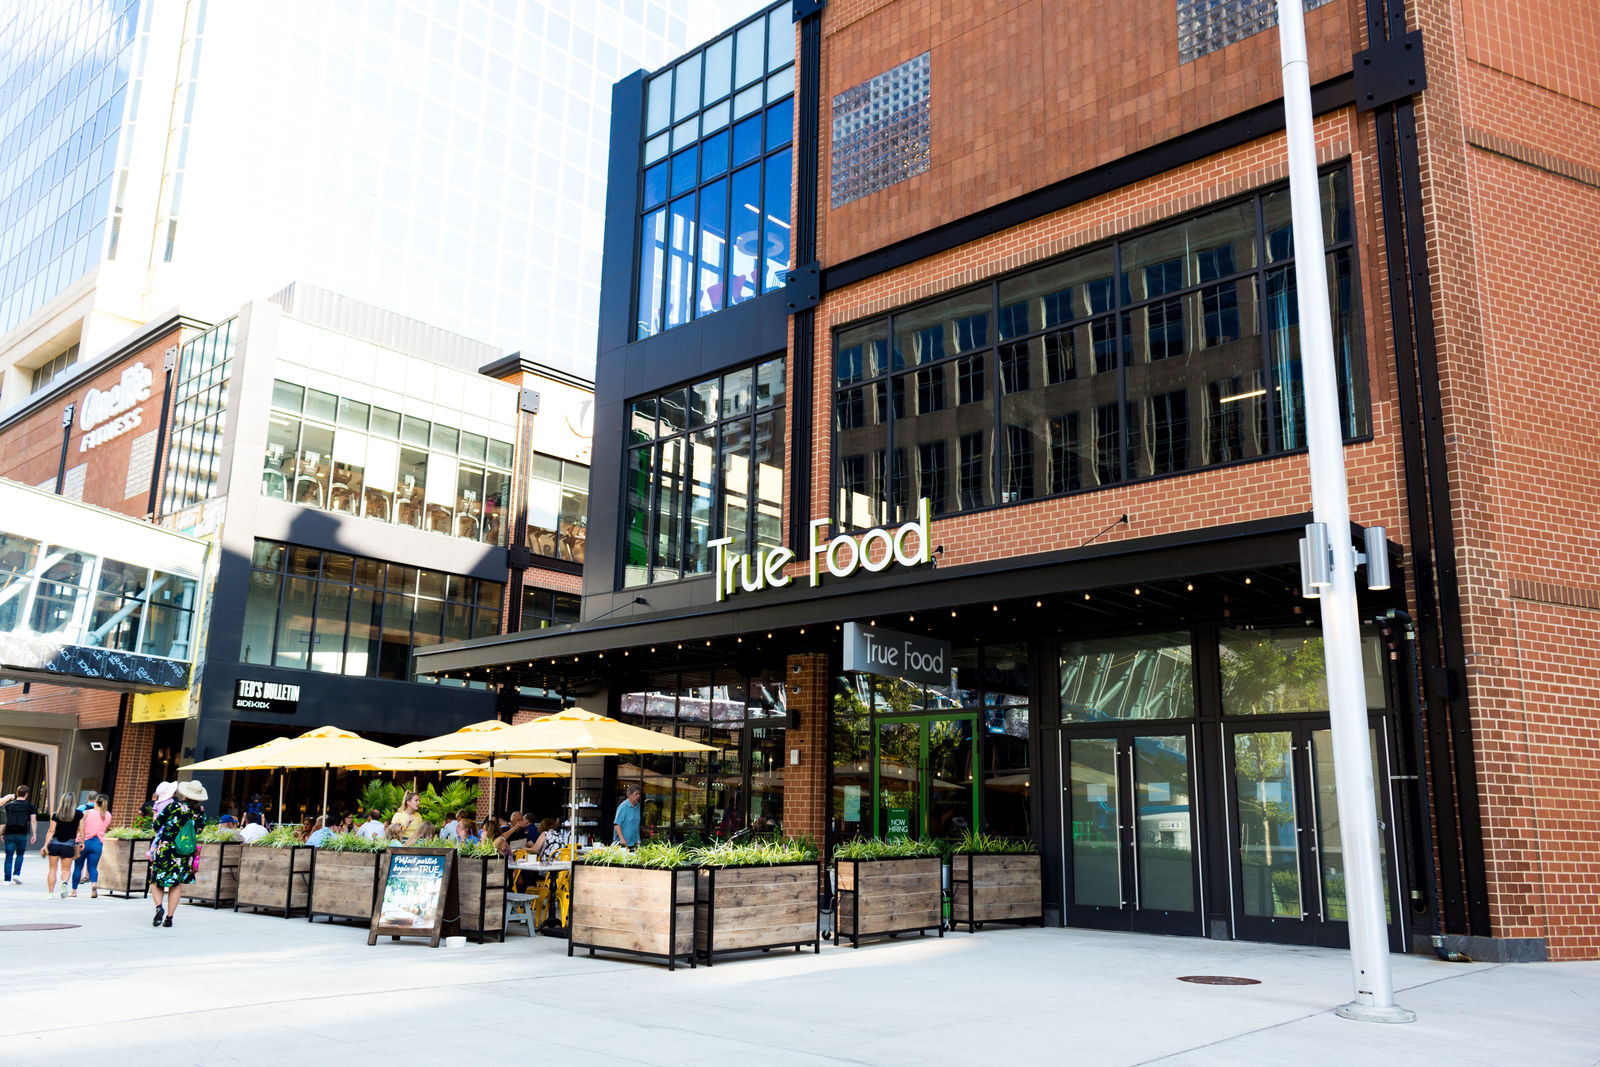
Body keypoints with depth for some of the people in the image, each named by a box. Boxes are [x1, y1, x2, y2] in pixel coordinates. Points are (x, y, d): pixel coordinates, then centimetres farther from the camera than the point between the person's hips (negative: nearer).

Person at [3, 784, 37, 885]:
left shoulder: (8, 805, 8)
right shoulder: (30, 806, 4)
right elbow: (33, 821, -2)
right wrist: (34, 835, 2)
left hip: (9, 834, 1)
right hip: (22, 834, -1)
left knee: (9, 856, 6)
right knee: (20, 854, 15)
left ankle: (7, 879, 4)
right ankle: (16, 874, 1)